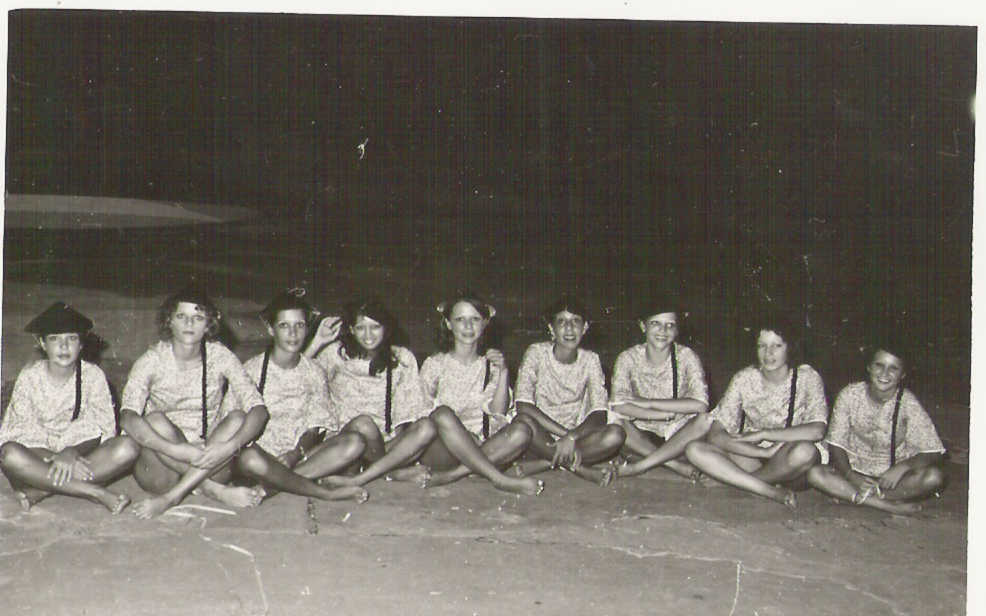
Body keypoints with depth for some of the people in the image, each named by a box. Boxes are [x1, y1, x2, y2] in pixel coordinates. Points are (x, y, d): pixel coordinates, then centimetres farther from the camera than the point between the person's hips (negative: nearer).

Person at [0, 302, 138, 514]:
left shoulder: (92, 375, -4)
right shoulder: (29, 377, -6)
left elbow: (103, 428, -8)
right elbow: (22, 431, -10)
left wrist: (72, 452, -27)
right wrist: (55, 458, -26)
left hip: (81, 454, 1)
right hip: (39, 456, -1)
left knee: (128, 447, -26)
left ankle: (39, 491, -28)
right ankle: (95, 492, -31)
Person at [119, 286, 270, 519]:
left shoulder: (220, 357, -3)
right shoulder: (152, 360, -7)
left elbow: (259, 410, -13)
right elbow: (128, 417, -22)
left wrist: (230, 446, -32)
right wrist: (174, 449, -37)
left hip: (208, 461, 1)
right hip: (160, 469, -1)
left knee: (238, 419, -24)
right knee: (156, 421, -29)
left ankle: (171, 497, -27)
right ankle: (216, 491, -25)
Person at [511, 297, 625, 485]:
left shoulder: (590, 360, -1)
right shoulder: (537, 353, -8)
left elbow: (599, 414, -10)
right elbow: (523, 405, -21)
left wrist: (572, 437, -29)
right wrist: (564, 433, -26)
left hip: (578, 433, 2)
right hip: (542, 436, -2)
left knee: (615, 435, -27)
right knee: (523, 422, -36)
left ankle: (543, 463, -23)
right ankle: (581, 469, -22)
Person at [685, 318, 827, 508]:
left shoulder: (807, 377, -8)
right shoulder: (744, 379, -3)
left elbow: (816, 431, -23)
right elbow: (715, 435, -12)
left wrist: (763, 434, -20)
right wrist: (765, 452, -24)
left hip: (789, 465, -2)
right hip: (752, 456, 2)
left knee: (805, 451, -38)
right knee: (695, 449, -21)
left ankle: (729, 478, -14)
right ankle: (774, 492, -28)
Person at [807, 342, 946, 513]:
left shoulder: (907, 402, -10)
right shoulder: (850, 395, -8)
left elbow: (933, 454, -12)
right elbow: (836, 444, -6)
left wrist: (902, 467, -30)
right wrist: (851, 476, -23)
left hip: (892, 475, 0)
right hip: (855, 470, 1)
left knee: (935, 477, -29)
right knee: (815, 474, -27)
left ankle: (848, 494, -24)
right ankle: (890, 506, -27)